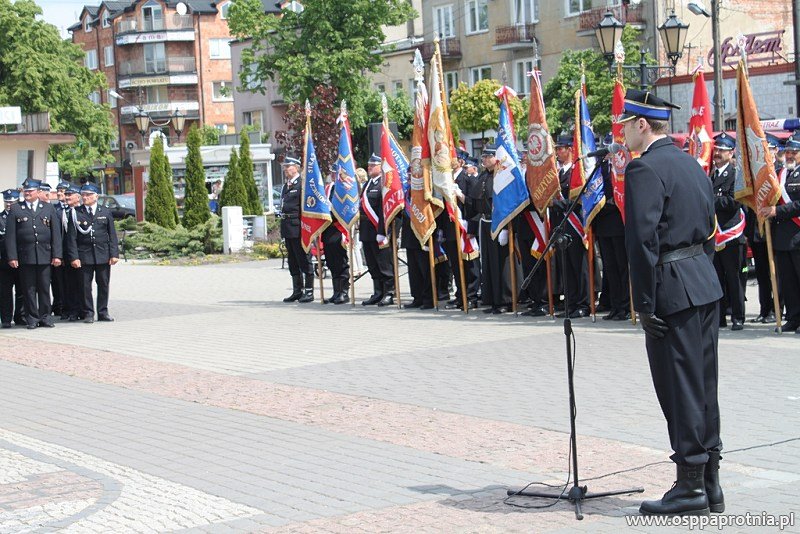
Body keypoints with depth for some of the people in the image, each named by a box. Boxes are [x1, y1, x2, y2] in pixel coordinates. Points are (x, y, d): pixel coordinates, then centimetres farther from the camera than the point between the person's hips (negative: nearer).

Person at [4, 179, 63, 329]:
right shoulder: (15, 209, 6)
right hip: (25, 256, -1)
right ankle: (32, 319, 8)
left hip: (45, 255, 1)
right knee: (29, 289, 2)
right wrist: (12, 257, -6)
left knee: (44, 288, 3)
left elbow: (56, 233, 6)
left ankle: (45, 317, 12)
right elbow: (10, 235, 2)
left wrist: (57, 255, -2)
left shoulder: (49, 208, 10)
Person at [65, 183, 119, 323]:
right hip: (84, 256, -1)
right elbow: (72, 237, 0)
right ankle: (88, 313, 8)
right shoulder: (76, 213, 2)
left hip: (103, 255, 1)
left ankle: (103, 312, 15)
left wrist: (114, 254, -2)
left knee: (103, 284, 5)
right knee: (85, 285, 0)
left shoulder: (105, 212, 7)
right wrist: (73, 257, -8)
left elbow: (112, 234, 6)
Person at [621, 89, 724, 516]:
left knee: (680, 388, -3)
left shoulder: (645, 168, -13)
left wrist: (644, 304, -16)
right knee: (703, 386, 13)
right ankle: (709, 483, 20)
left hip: (674, 289, -9)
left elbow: (643, 239, -19)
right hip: (705, 284, 9)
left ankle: (690, 488, 3)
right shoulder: (690, 163, 16)